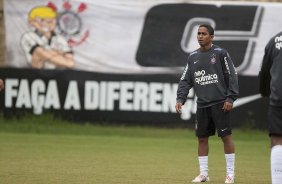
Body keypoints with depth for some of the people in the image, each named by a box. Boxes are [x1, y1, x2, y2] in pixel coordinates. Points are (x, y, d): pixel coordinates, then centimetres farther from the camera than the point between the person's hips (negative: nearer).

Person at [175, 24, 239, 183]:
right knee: (202, 138, 6)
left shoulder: (220, 53, -2)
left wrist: (230, 98, -10)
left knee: (226, 136, -4)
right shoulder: (193, 57, 12)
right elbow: (185, 80, 14)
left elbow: (232, 76, -3)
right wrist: (180, 99, 1)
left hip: (220, 104, -5)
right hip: (202, 104, 5)